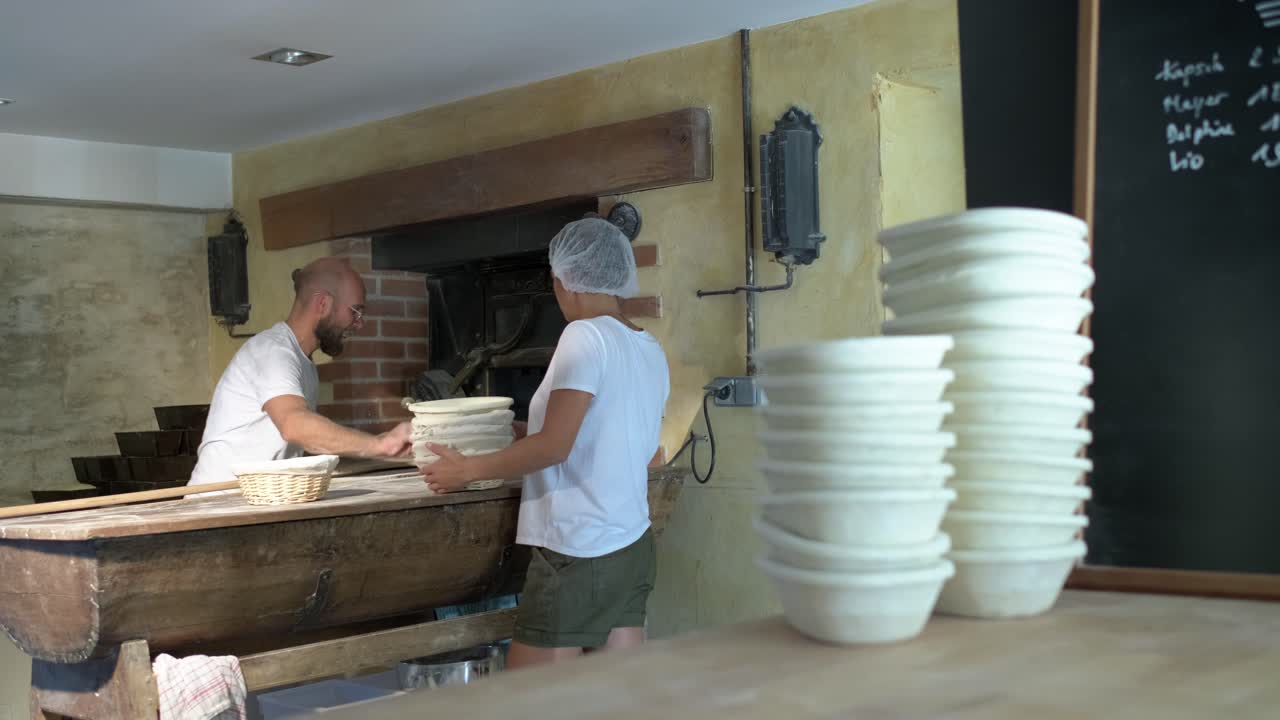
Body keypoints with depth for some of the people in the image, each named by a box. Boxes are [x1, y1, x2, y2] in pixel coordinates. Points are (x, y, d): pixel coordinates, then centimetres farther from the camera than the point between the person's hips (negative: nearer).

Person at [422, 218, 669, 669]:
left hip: (579, 553, -8)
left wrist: (467, 470, -7)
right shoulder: (650, 350, 11)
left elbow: (553, 446, -18)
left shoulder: (586, 335, -12)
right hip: (632, 547, 8)